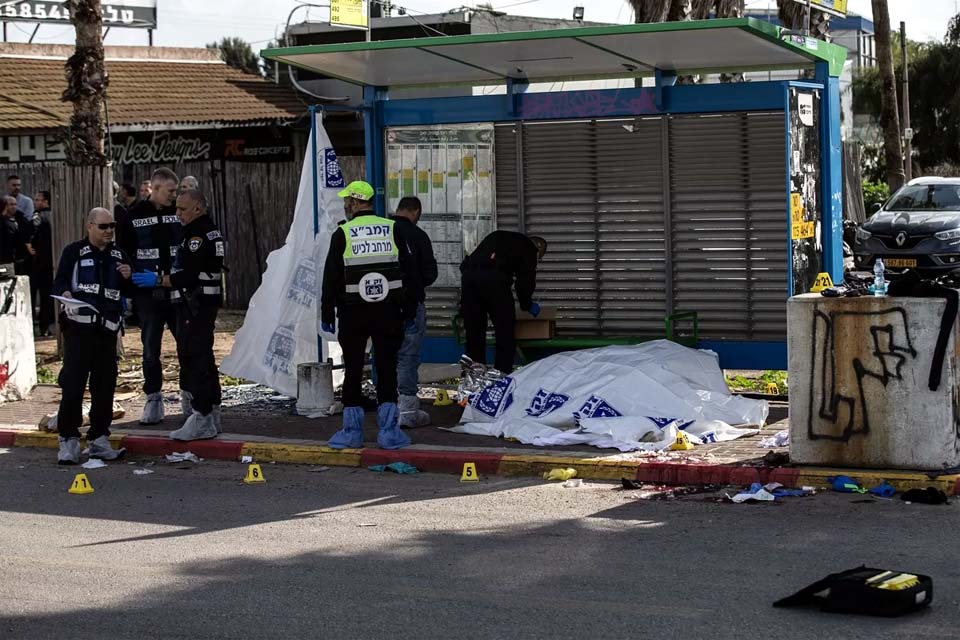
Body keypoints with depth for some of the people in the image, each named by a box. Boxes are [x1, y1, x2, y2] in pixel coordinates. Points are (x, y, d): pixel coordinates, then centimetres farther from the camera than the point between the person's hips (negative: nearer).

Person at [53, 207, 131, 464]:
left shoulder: (119, 256, 18)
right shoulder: (74, 252, 5)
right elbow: (59, 282, 2)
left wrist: (127, 278, 1)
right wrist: (65, 293, -20)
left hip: (107, 328, 4)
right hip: (79, 327, -4)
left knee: (105, 385, 4)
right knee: (72, 382, -9)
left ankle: (99, 438, 14)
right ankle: (69, 439, -4)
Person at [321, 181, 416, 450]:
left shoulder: (343, 234, -5)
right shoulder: (393, 229, 2)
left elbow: (331, 278, -3)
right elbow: (407, 273, 5)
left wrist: (327, 314, 4)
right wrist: (409, 312, 10)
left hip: (352, 314, -2)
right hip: (388, 313, 2)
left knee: (353, 370, 6)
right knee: (387, 369, 6)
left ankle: (352, 430, 8)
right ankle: (388, 430, 2)